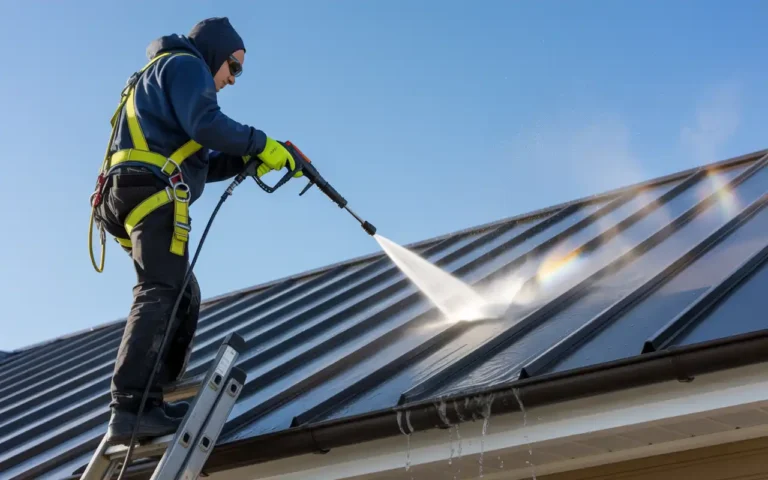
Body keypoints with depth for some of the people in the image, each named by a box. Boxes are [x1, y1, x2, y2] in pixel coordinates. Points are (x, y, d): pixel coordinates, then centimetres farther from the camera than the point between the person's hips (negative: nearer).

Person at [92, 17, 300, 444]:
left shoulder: (166, 76, 35)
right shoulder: (185, 65, 5)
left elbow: (199, 163, 28)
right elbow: (206, 125, -15)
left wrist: (245, 160, 16)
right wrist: (261, 143, -6)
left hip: (129, 195, 11)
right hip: (153, 193, -11)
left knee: (184, 296, 15)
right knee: (162, 293, -20)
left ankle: (155, 400, 8)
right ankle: (132, 407, -30)